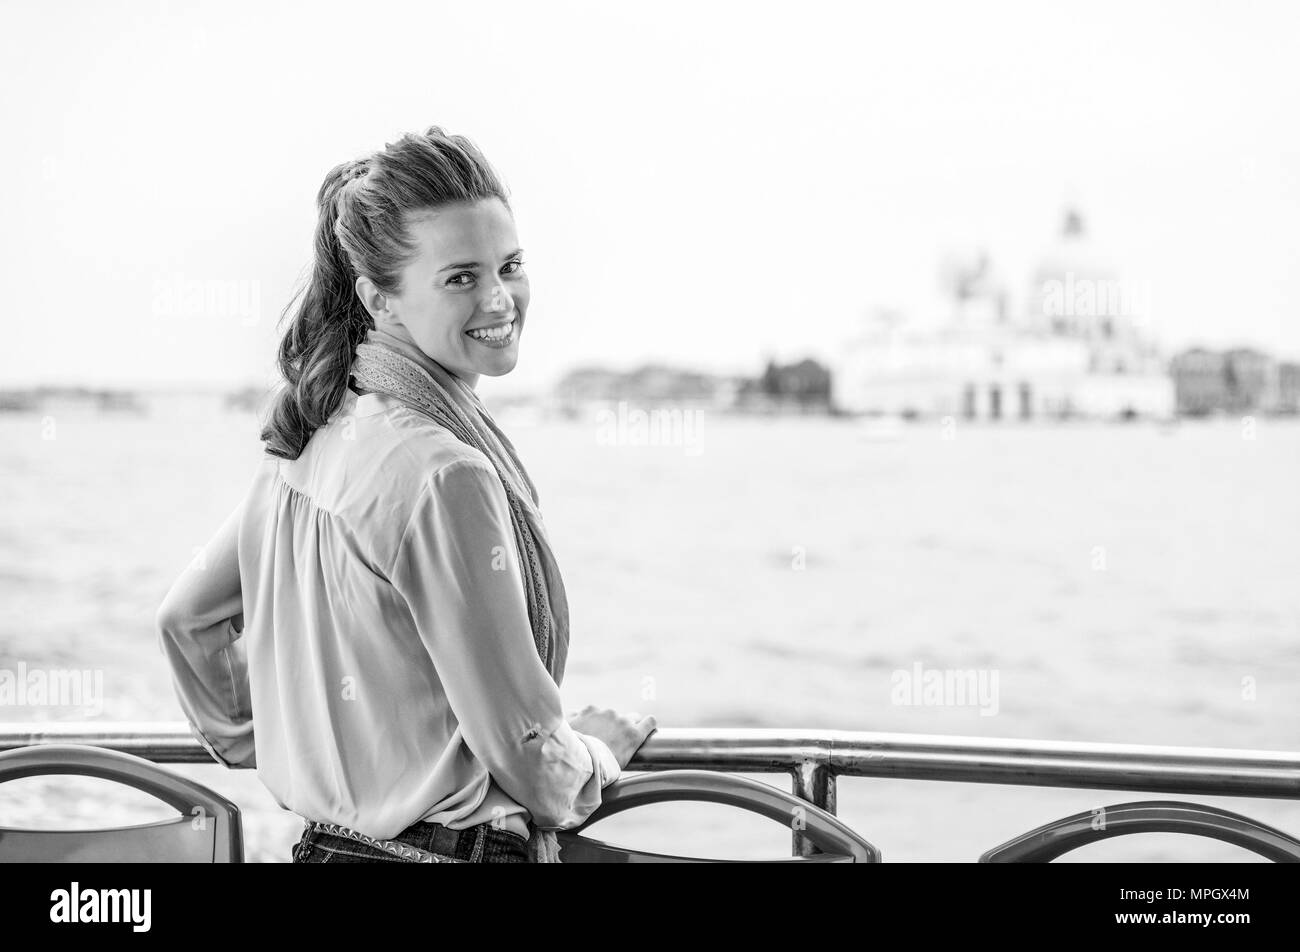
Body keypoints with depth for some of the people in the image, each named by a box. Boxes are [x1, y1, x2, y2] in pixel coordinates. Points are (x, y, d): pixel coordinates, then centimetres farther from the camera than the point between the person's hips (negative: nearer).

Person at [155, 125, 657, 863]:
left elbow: (188, 617, 14)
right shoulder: (444, 476, -22)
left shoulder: (315, 436, 2)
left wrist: (252, 740, 24)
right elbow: (524, 757, -19)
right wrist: (598, 752, 1)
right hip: (447, 849, -8)